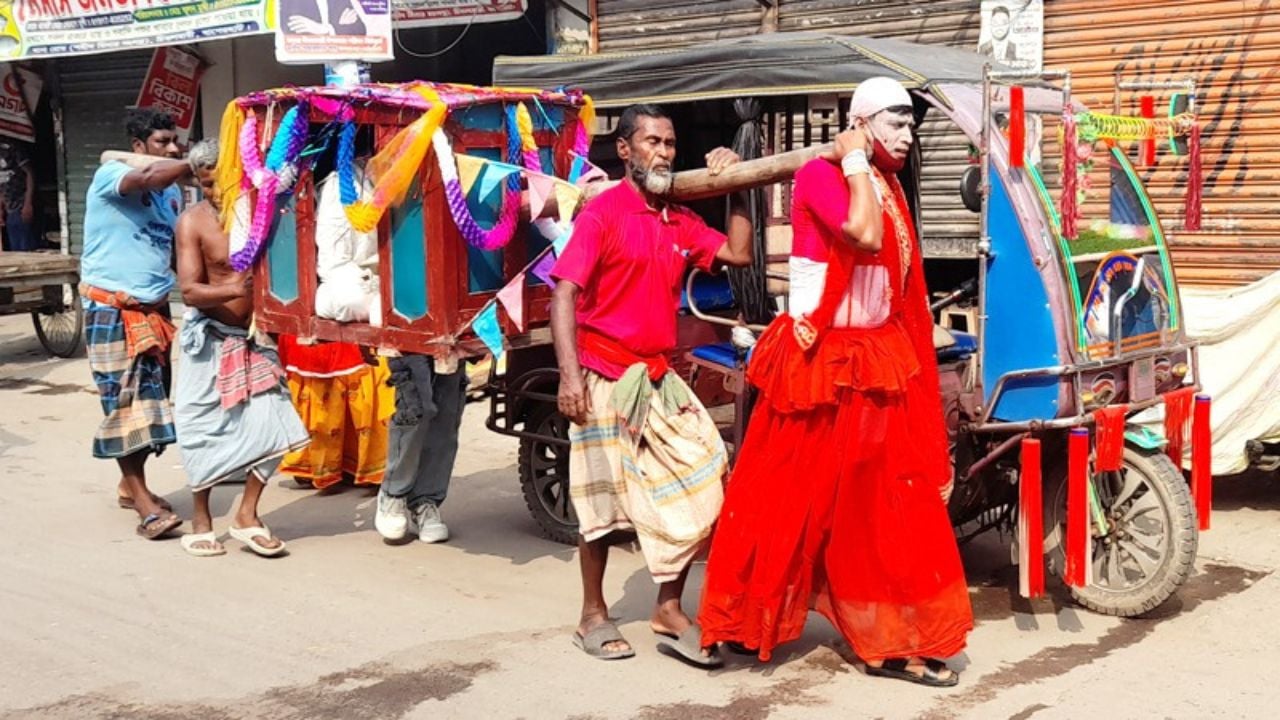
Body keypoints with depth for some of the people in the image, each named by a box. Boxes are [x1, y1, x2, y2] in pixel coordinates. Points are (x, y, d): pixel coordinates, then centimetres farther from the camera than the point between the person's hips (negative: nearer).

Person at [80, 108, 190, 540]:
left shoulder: (171, 191, 13)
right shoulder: (110, 174, -9)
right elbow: (148, 178, -32)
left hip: (154, 309, 7)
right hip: (112, 309, -7)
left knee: (150, 397, 9)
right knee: (125, 401, -7)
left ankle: (130, 484, 24)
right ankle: (145, 504, -7)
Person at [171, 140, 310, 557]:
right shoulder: (193, 221, -11)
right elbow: (189, 291, -16)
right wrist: (235, 290, -33)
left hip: (255, 335, 3)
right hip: (210, 338, -2)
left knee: (272, 423, -5)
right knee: (204, 429, 4)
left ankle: (247, 515, 10)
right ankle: (201, 521, 20)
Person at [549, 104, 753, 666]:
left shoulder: (681, 222, 10)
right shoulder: (603, 212, -9)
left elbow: (738, 254, 12)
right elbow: (564, 293, -16)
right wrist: (570, 376, -25)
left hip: (658, 377, 6)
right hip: (606, 376, -6)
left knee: (701, 483, 2)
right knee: (604, 495, 3)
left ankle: (669, 610, 13)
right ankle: (593, 616, 19)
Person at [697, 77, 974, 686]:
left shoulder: (887, 186, 12)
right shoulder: (820, 174, -11)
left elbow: (899, 290, 16)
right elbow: (865, 236, -28)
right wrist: (856, 164, -16)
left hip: (876, 364, 7)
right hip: (817, 362, -7)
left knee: (889, 505, 6)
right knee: (791, 497, 3)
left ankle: (895, 642, 12)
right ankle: (744, 619, 20)